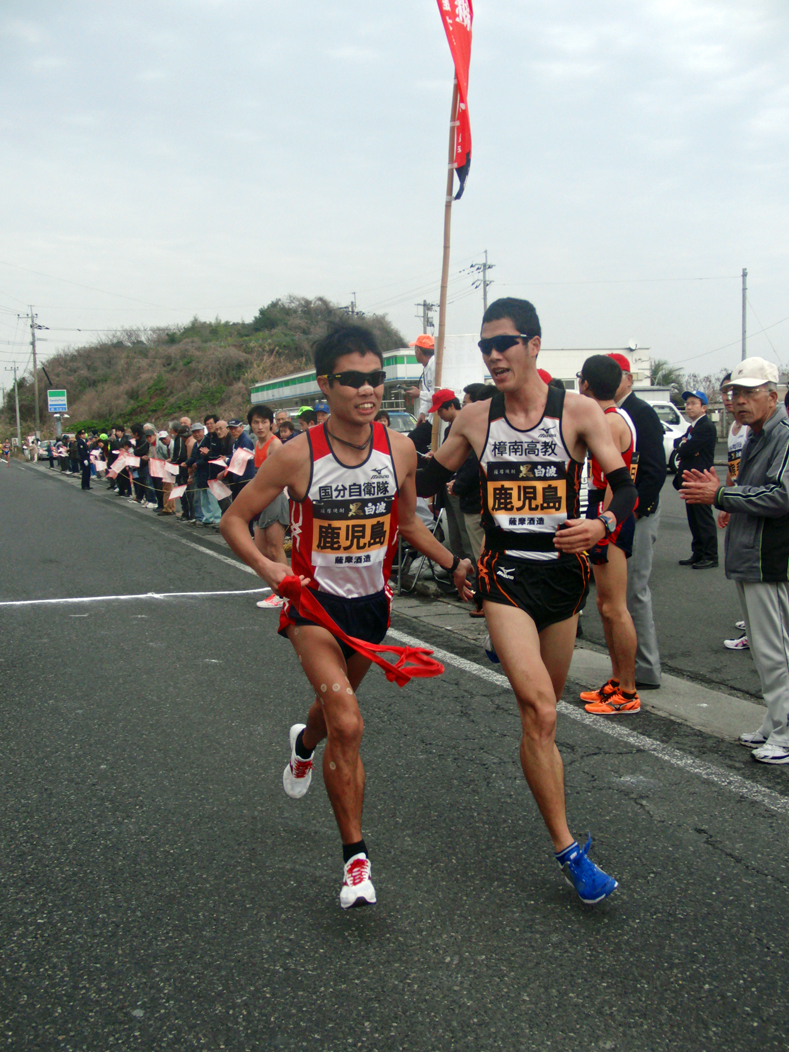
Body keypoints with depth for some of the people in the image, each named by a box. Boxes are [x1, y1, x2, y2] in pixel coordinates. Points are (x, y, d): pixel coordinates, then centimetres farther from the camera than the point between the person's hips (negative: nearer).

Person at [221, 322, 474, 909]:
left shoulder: (400, 450, -7)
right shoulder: (298, 456, -18)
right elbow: (235, 520, -9)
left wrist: (453, 563, 1)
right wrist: (266, 566, -26)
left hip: (371, 601, 4)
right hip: (315, 600, -4)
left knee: (340, 702, 26)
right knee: (347, 722, -21)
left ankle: (305, 741, 64)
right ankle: (356, 857, -6)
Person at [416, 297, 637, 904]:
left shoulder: (578, 411, -4)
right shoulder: (474, 419, 4)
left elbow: (626, 487, -7)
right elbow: (428, 479, 18)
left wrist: (603, 525, -28)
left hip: (564, 570, 1)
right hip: (504, 572, -1)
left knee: (542, 707, 15)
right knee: (539, 710, -14)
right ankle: (568, 851, -7)